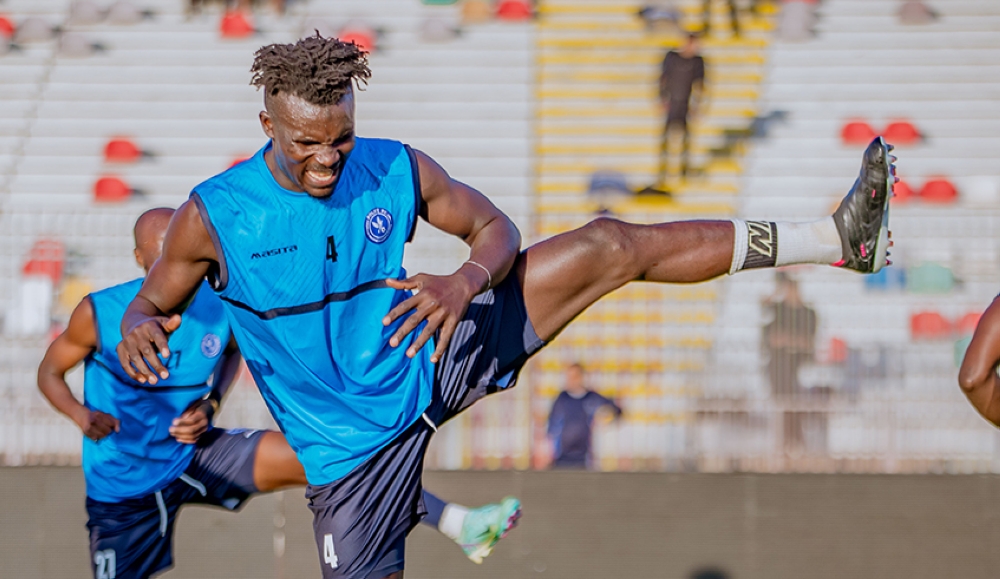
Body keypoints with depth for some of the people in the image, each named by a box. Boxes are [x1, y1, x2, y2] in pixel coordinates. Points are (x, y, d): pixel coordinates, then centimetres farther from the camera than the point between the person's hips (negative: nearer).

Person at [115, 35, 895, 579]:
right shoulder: (213, 216, -16)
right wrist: (139, 333, -32)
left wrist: (467, 281, -24)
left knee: (607, 247, -6)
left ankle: (836, 239, -4)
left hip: (432, 364, 2)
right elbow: (149, 306, -5)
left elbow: (497, 230, 1)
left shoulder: (394, 170, -9)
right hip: (352, 441, -2)